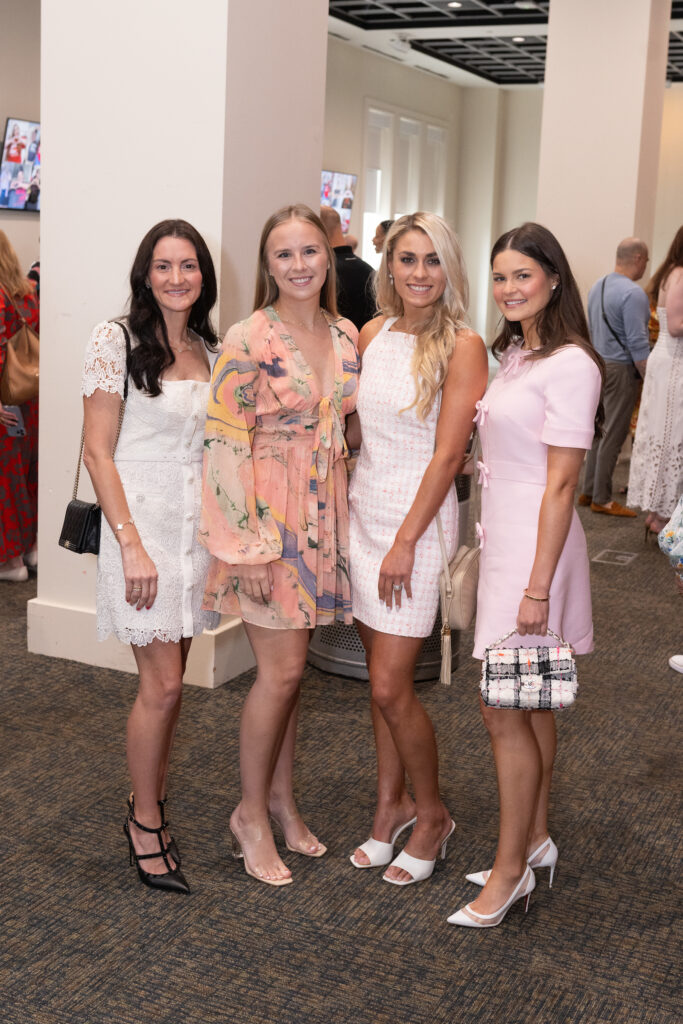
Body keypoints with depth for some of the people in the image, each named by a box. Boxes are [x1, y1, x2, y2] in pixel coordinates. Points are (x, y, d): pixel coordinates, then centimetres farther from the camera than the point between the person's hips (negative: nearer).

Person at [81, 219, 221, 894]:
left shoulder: (208, 350, 11)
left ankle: (149, 805, 27)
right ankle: (145, 820, 13)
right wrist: (131, 545, -17)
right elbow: (98, 452, -11)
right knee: (161, 685, -6)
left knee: (169, 679, 12)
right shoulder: (117, 341, -7)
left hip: (198, 527, 6)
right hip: (143, 523, -6)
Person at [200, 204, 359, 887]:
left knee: (289, 664, 13)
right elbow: (225, 444, -14)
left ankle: (281, 799, 27)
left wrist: (351, 515, 14)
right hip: (263, 515, -6)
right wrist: (252, 543, -17)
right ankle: (251, 815, 14)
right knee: (282, 667, -4)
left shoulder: (345, 336, 8)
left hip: (323, 513, 6)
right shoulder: (248, 340, -12)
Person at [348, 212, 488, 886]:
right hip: (361, 512, 6)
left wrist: (405, 542, -15)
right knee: (382, 677, 12)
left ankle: (432, 815, 16)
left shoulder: (462, 346, -10)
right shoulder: (372, 334, 8)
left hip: (418, 519, -5)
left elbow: (447, 454, -13)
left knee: (390, 686, -5)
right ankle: (391, 804, 27)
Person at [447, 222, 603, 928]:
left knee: (505, 711, -3)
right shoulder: (514, 354, 12)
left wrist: (538, 586, -19)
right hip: (500, 536, 8)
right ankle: (535, 841, 29)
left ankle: (510, 870, 9)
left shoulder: (569, 365, -15)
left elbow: (560, 484, -18)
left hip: (535, 543, -8)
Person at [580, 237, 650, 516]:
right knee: (613, 435, -2)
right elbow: (637, 344, -20)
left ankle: (588, 491, 21)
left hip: (599, 365, 9)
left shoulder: (597, 286, 11)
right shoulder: (633, 293, -17)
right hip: (620, 369, -9)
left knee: (600, 431, 15)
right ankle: (602, 499, 4)